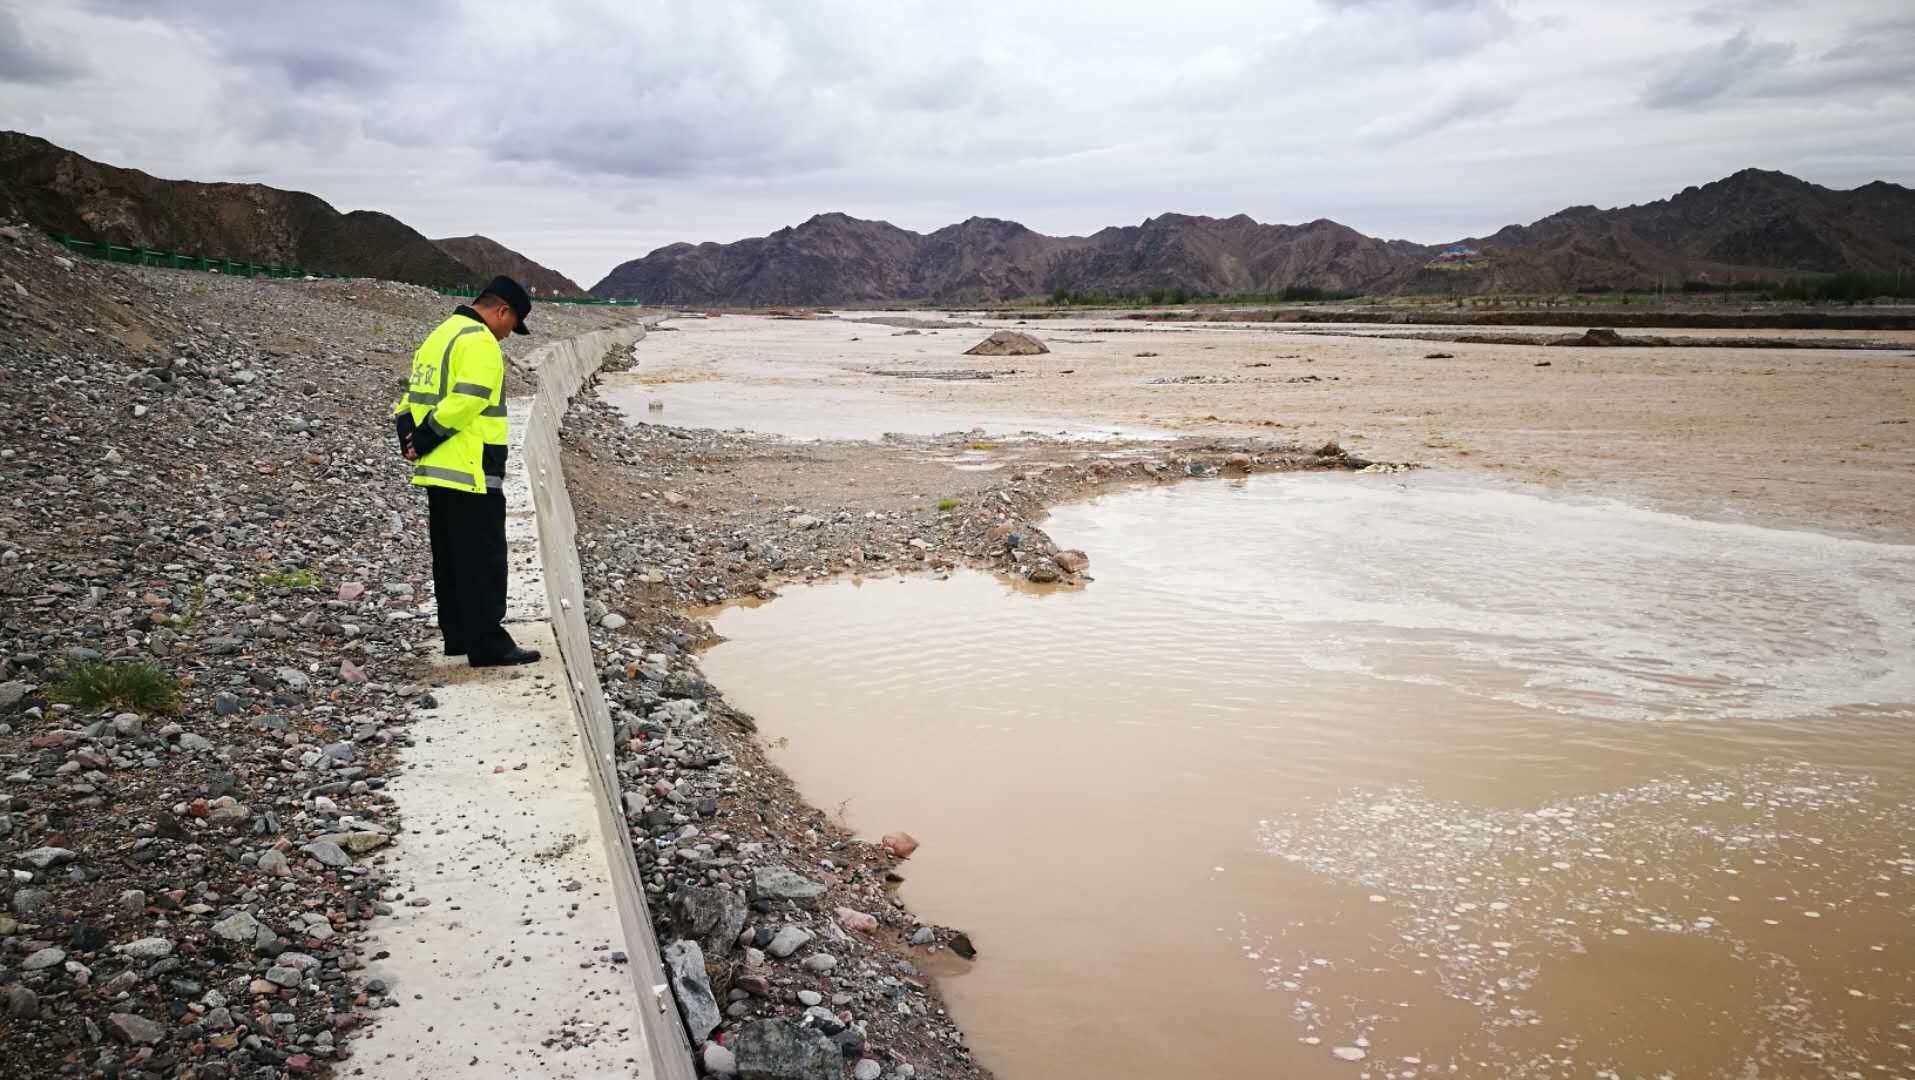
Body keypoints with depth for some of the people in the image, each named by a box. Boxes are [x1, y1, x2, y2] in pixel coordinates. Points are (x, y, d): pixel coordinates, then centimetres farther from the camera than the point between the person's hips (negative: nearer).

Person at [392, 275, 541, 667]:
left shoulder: (440, 335, 19)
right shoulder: (479, 342, -13)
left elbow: (410, 398, 18)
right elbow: (465, 402, -24)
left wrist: (410, 438, 5)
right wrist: (426, 439, -15)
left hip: (437, 472, 10)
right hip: (471, 473, -10)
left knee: (450, 558, 16)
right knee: (483, 561, -5)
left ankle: (459, 635, 24)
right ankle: (488, 645, -3)